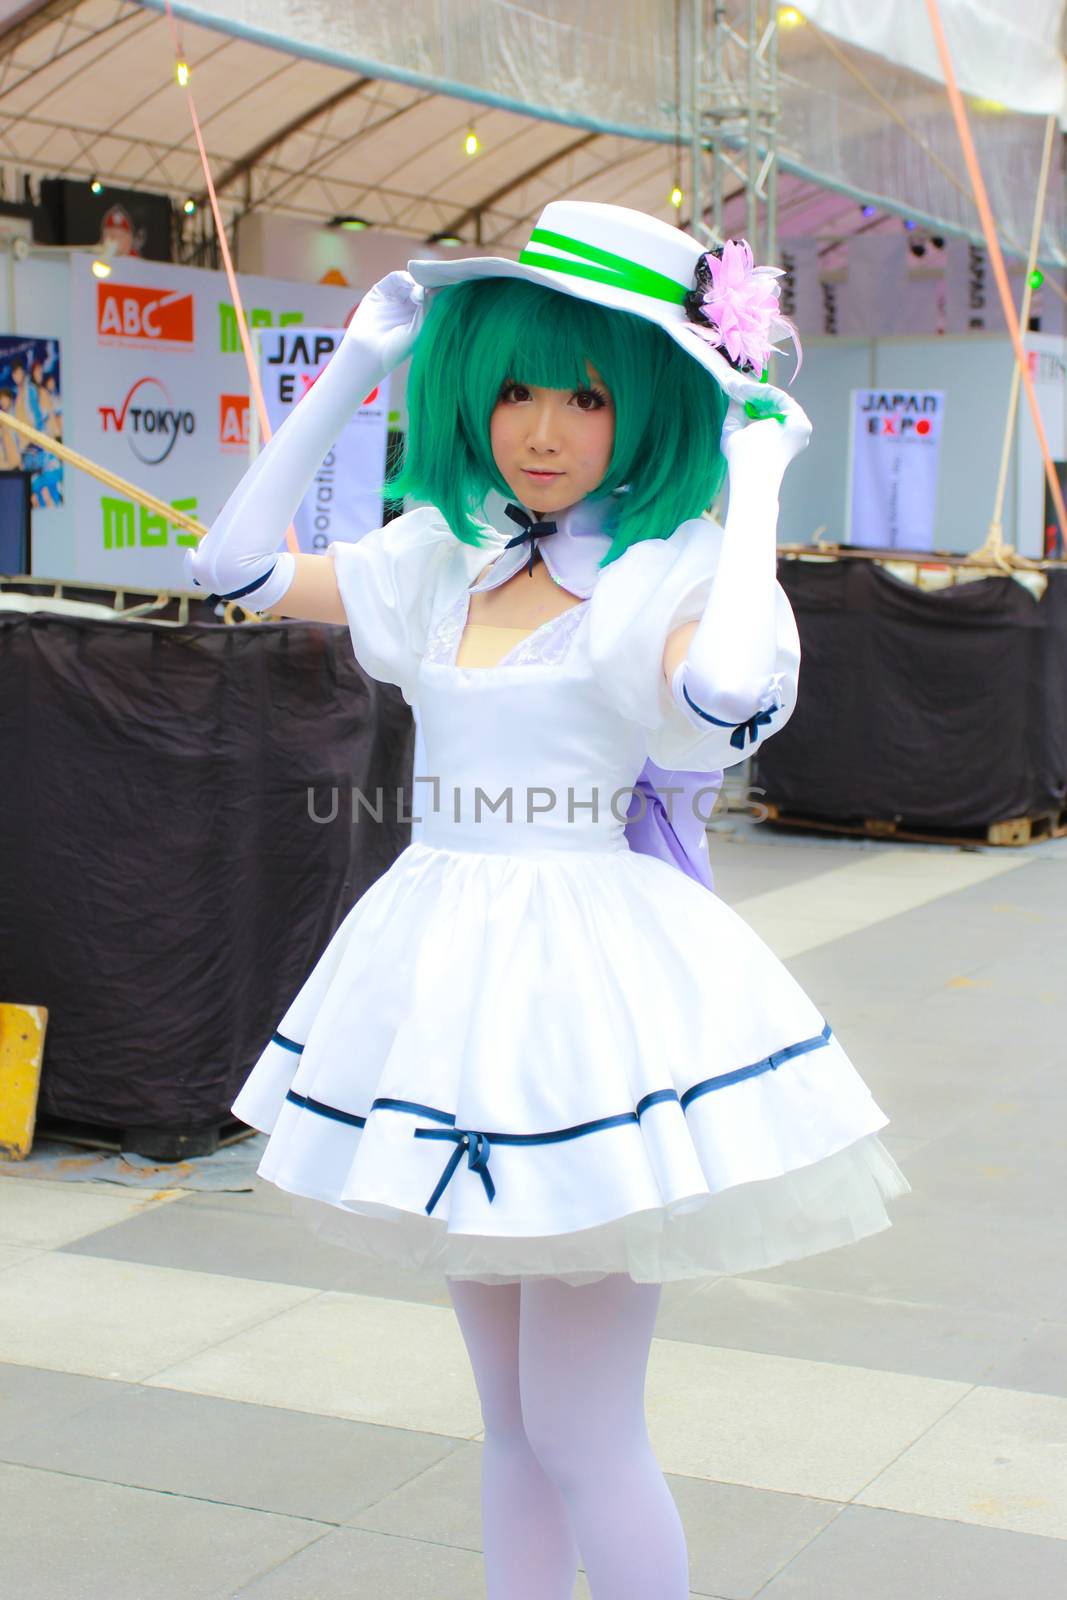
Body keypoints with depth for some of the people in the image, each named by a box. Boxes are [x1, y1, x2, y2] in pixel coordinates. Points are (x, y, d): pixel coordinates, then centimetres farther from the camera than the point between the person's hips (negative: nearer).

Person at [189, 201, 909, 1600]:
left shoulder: (670, 578, -9)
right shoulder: (444, 565, 9)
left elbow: (735, 696, -32)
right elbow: (235, 563, 11)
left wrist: (756, 483, -18)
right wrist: (354, 367, 10)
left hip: (593, 982, -6)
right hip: (453, 973, 6)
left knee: (582, 1434, 0)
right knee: (512, 1422, 17)